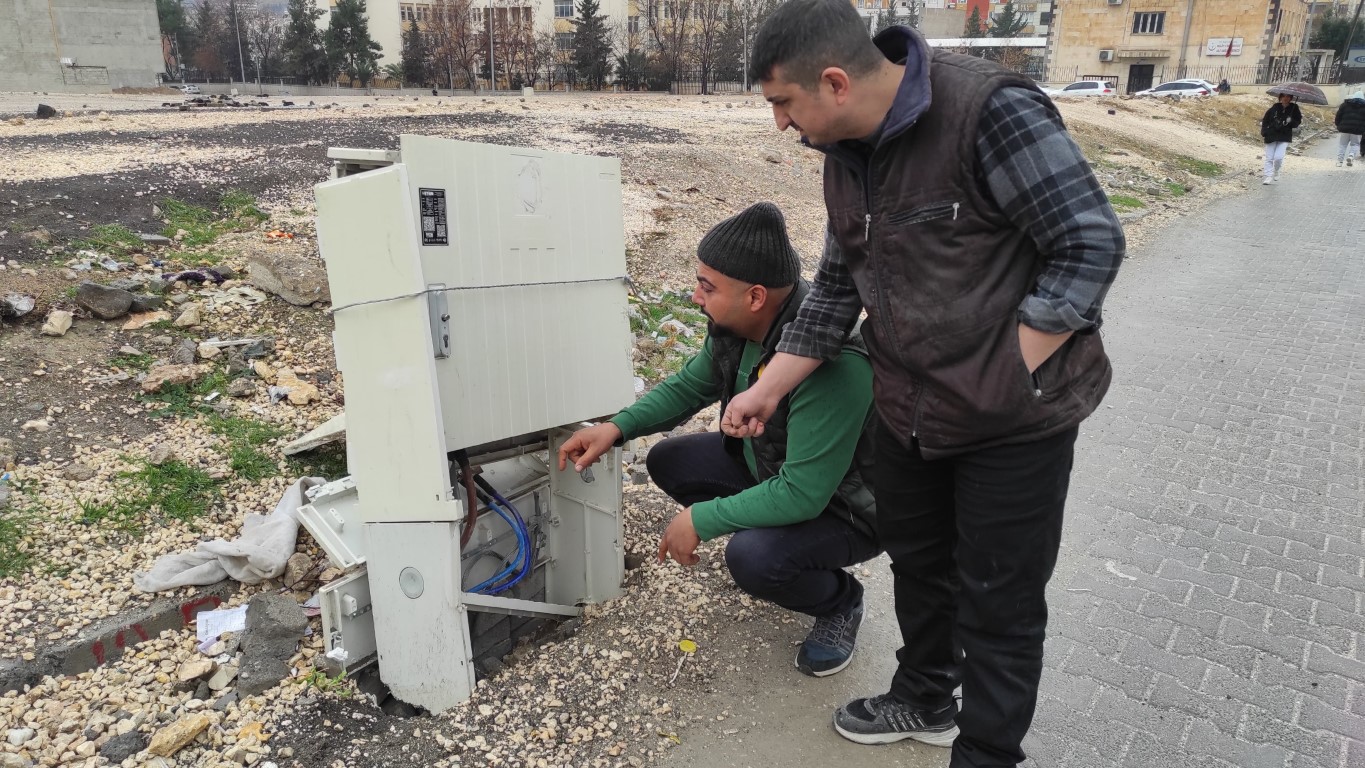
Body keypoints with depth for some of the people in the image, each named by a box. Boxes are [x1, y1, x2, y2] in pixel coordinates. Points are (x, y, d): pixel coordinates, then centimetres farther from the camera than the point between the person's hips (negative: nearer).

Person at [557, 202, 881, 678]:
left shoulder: (833, 365, -38)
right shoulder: (733, 326, -12)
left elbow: (802, 495, -36)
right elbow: (691, 385, 6)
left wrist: (700, 520, -27)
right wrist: (617, 428, -7)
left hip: (845, 506, -8)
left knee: (753, 557, -32)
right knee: (668, 462, 0)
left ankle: (839, 600, 2)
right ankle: (765, 537, 14)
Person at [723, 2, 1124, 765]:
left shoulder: (989, 109, -21)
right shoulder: (847, 156, 3)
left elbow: (1093, 242, -20)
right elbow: (838, 286, 11)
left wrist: (1005, 381, -19)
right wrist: (768, 390, 10)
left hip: (1016, 417, -7)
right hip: (912, 410, 8)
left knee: (998, 604, 6)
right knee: (917, 559, 22)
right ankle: (925, 700, 47)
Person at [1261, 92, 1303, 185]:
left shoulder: (1294, 108, 0)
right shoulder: (1274, 107, -2)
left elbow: (1298, 122, 5)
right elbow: (1265, 119, 6)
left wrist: (1291, 121, -16)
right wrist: (1263, 132, -3)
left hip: (1285, 137, -1)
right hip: (1271, 135, 1)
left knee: (1278, 157, -11)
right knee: (1269, 158, 2)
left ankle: (1276, 172, 16)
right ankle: (1268, 176, 11)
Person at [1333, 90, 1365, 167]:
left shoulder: (1345, 104, 7)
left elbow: (1338, 116, 5)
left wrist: (1338, 126, 14)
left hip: (1344, 129, 0)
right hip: (1357, 130, 0)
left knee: (1342, 144, 9)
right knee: (1355, 144, 13)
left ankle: (1339, 160, 3)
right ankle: (1351, 155, -14)